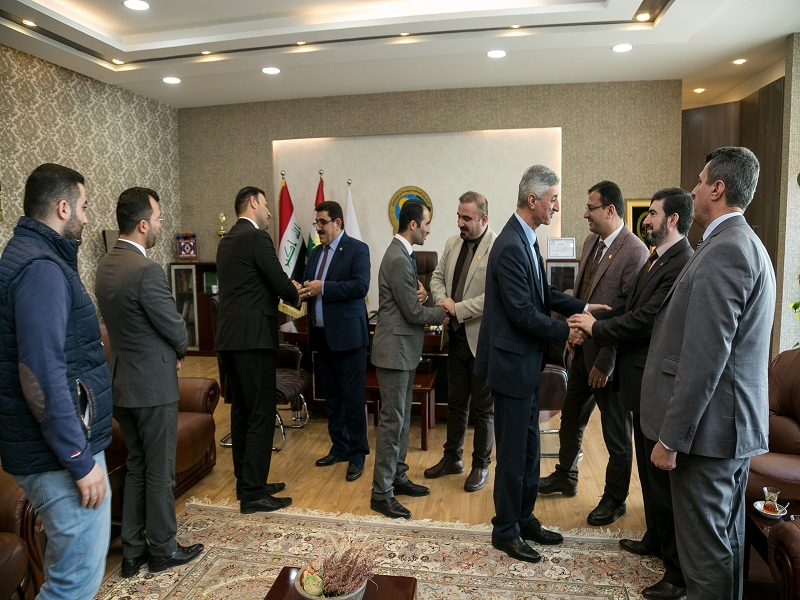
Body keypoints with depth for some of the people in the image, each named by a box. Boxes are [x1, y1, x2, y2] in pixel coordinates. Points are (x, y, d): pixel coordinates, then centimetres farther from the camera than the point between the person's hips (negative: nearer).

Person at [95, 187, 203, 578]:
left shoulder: (105, 265, 6)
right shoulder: (146, 271, -23)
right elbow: (176, 329, -16)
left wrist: (169, 350, 9)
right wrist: (180, 351, 6)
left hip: (121, 383, 9)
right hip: (152, 385, -9)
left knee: (136, 467, 19)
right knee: (160, 472, 7)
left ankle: (132, 550, 29)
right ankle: (162, 550, 23)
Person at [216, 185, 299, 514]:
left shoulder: (227, 240, 16)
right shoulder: (257, 238, -12)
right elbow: (281, 285, -10)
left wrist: (287, 286, 15)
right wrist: (297, 296, 11)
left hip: (228, 337, 10)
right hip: (252, 338, -10)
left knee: (241, 410, 15)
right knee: (261, 413, -3)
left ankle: (246, 482, 26)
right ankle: (253, 493, 3)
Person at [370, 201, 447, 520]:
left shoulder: (401, 254, 12)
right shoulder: (398, 260, -21)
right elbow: (413, 312, -19)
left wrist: (418, 291, 0)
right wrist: (441, 313, -3)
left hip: (403, 349, 10)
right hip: (395, 349, -10)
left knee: (402, 418, 17)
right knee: (392, 421, -3)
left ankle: (397, 477, 31)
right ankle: (381, 493, 8)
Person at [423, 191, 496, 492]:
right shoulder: (452, 243, 7)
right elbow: (437, 277, 12)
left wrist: (458, 309, -21)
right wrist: (443, 300, -8)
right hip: (456, 337, 7)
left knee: (482, 407, 9)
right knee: (456, 401, 19)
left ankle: (481, 465, 27)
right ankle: (452, 458, 35)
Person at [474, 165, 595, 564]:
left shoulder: (526, 239, 9)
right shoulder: (510, 246, -22)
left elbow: (543, 293, 17)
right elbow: (523, 313, -23)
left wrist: (582, 307, 7)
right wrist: (566, 332, -13)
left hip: (527, 362, 10)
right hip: (512, 362, -10)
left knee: (528, 446, 19)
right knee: (513, 451, 5)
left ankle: (525, 519, 36)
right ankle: (505, 531, 23)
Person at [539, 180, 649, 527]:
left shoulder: (635, 252, -20)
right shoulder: (591, 241, 6)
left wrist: (605, 363, -20)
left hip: (609, 356, -8)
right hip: (582, 347, 8)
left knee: (617, 433, 11)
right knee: (571, 419, 22)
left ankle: (615, 499, 30)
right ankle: (565, 476, 44)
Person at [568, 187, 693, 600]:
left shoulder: (683, 265, -20)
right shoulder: (656, 259, 12)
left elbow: (645, 319, -24)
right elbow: (628, 303, 11)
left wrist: (596, 328, -11)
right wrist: (591, 322, -2)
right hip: (641, 378, 10)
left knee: (663, 473, 0)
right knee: (649, 467, 22)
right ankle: (656, 539, 41)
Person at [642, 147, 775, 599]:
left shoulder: (723, 250, -19)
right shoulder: (749, 245, 14)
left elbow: (704, 356, -24)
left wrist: (671, 437, -19)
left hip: (709, 425, -10)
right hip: (738, 423, 10)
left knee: (705, 549, 2)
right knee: (727, 536, 21)